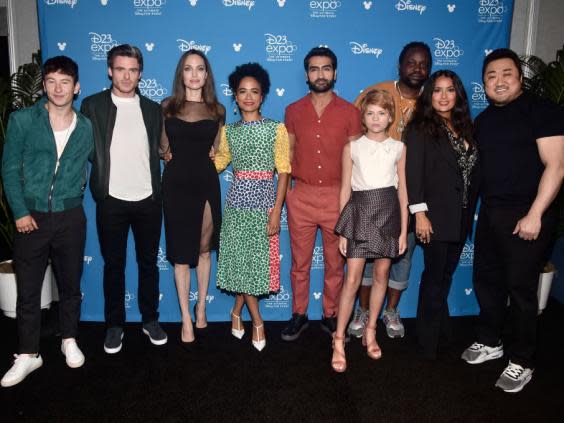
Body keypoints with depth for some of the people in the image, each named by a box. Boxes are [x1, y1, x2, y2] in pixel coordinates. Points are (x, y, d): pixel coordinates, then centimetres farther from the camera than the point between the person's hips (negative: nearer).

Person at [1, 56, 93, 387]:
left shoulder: (86, 127, 3)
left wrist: (76, 194, 5)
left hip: (70, 217, 1)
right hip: (32, 216, -1)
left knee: (70, 283, 13)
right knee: (28, 288, 6)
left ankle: (70, 340, 32)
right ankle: (28, 355, 20)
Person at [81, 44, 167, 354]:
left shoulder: (152, 109, 8)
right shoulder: (92, 105, 1)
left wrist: (156, 190, 5)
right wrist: (99, 186, 0)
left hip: (148, 200, 2)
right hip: (111, 200, -2)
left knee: (148, 263, 10)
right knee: (113, 265, 8)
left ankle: (150, 320, 25)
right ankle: (114, 325, 22)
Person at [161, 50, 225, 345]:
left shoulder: (217, 110, 5)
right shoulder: (168, 106, 4)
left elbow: (216, 152, 12)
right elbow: (163, 148, 12)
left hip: (206, 184, 1)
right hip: (176, 184, -1)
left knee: (204, 249, 10)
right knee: (181, 253, 4)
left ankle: (201, 307, 30)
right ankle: (186, 318, 15)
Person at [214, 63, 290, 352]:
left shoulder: (276, 129, -1)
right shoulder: (228, 131, 8)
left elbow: (284, 170, -5)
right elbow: (218, 162, 16)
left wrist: (277, 210, -11)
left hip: (264, 199, -2)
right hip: (237, 199, 2)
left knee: (257, 260, 4)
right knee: (240, 260, 2)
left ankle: (237, 311, 28)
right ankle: (257, 321, 18)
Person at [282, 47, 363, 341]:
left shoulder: (350, 112, 1)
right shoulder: (293, 111, 6)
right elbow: (288, 155, 9)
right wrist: (284, 191, 2)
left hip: (337, 196, -1)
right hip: (301, 196, 1)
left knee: (335, 262, 9)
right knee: (300, 262, 9)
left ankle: (331, 316, 26)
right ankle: (299, 315, 24)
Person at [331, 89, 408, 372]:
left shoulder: (398, 148, 8)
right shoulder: (352, 148, 4)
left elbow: (402, 189, 8)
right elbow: (345, 190, 4)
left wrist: (404, 229, 4)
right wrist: (342, 230, 0)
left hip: (388, 211, 2)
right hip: (360, 211, -2)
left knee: (381, 274, 9)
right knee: (352, 278, -6)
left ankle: (370, 331, 25)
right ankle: (339, 341, 3)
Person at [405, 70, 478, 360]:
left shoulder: (465, 128, 12)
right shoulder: (420, 129, -6)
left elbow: (473, 171, 13)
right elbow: (413, 173, -12)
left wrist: (470, 211, 8)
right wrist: (420, 214, -18)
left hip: (461, 218, 6)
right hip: (435, 217, -6)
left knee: (446, 275, 15)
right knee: (435, 277, 0)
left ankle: (441, 329, 31)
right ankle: (428, 342, 13)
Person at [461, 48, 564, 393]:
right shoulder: (483, 119, 14)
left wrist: (535, 215, -18)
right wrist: (482, 209, 9)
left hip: (527, 216, -6)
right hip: (490, 213, 7)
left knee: (521, 287, 0)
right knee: (486, 279, 13)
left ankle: (522, 362, 16)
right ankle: (490, 342, 33)